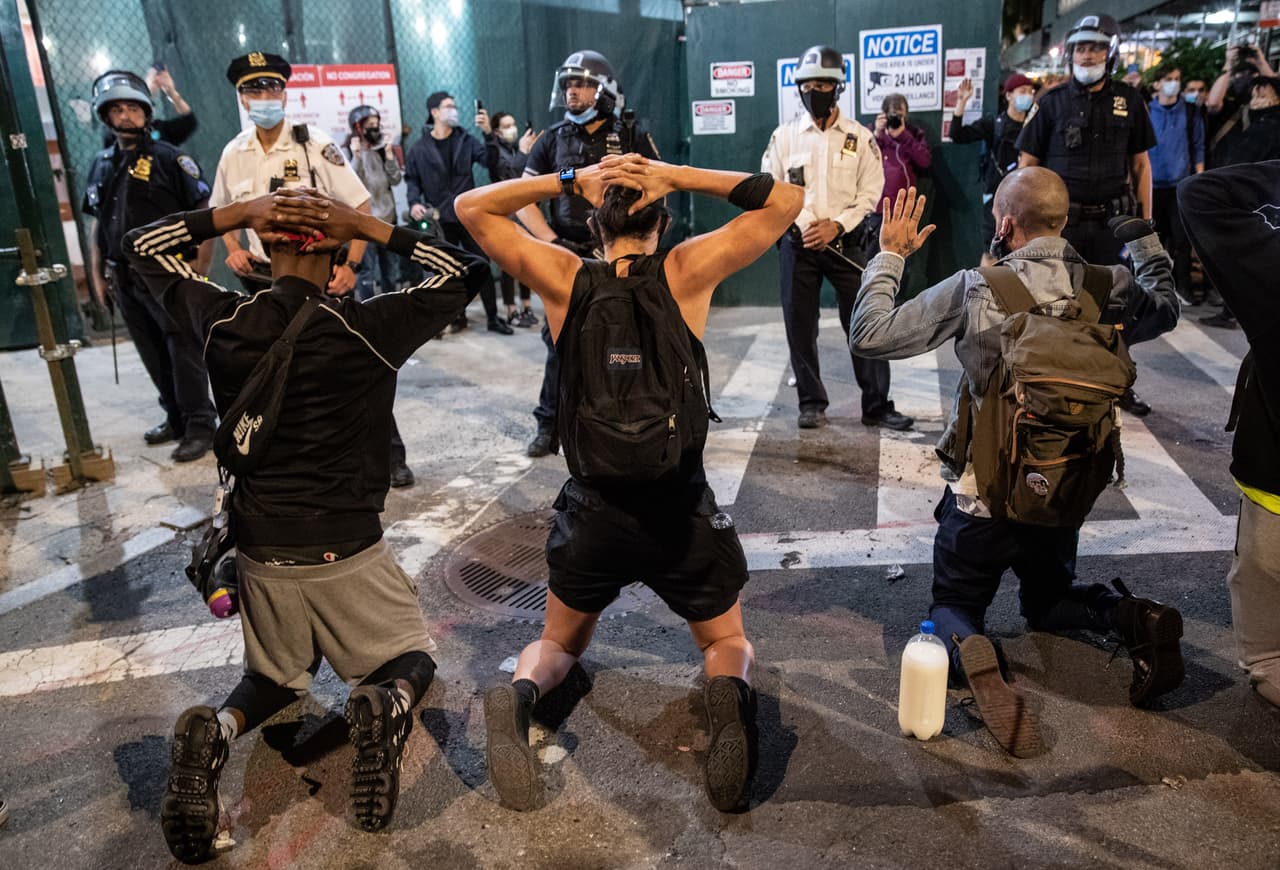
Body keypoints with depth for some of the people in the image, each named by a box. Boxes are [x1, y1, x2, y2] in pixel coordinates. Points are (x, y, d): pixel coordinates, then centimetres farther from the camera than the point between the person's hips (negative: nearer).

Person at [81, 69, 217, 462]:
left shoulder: (169, 158, -5)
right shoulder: (102, 165, 13)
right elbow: (97, 223, 18)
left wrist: (200, 266, -14)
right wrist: (97, 274, 13)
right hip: (125, 277, 6)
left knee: (184, 351, -4)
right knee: (153, 355, 13)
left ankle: (200, 425, 2)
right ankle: (176, 417, 26)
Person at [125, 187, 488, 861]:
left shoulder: (220, 322, -7)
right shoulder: (366, 329, -16)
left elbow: (141, 245, 11)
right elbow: (465, 273, -3)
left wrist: (238, 213, -1)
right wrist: (371, 228, -8)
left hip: (261, 552, 3)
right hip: (349, 552, -3)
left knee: (275, 677, 26)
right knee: (411, 658, 19)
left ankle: (218, 728, -8)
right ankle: (387, 704, -17)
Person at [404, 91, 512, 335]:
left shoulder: (466, 140, 5)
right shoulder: (419, 148, 3)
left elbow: (490, 160, -8)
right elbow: (412, 180, 6)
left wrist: (488, 133, -22)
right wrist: (414, 202, -13)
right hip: (439, 219, 0)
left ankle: (493, 318, 8)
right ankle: (457, 316, 21)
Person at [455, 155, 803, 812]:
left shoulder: (565, 279, -2)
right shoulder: (686, 271, -6)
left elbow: (470, 207, 10)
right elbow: (786, 200, 3)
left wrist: (570, 181, 5)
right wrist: (675, 176, 0)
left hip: (592, 512, 2)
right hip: (680, 512, -1)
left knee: (559, 644, 27)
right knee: (728, 644, 23)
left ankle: (518, 694, -8)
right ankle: (730, 693, -13)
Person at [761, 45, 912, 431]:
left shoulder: (861, 138, 4)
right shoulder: (784, 136, 6)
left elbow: (870, 193, 0)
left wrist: (836, 226, -13)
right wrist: (804, 225, -10)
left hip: (846, 241, -1)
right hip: (797, 241, 1)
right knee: (800, 325, 4)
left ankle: (877, 405, 8)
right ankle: (811, 403, 16)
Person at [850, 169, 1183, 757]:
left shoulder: (975, 288, -20)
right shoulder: (1110, 287, -7)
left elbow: (869, 336, -15)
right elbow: (1164, 312, 17)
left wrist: (890, 255, -3)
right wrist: (1145, 237, 26)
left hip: (984, 494, -4)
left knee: (953, 606, 16)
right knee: (1049, 602, 29)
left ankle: (970, 650, -20)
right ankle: (1131, 619, -3)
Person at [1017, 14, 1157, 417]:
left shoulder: (1129, 100, 4)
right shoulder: (1053, 101, -1)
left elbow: (1140, 164, 8)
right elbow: (1028, 163, 0)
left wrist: (1145, 220, 3)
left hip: (1112, 219, 2)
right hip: (1061, 219, -2)